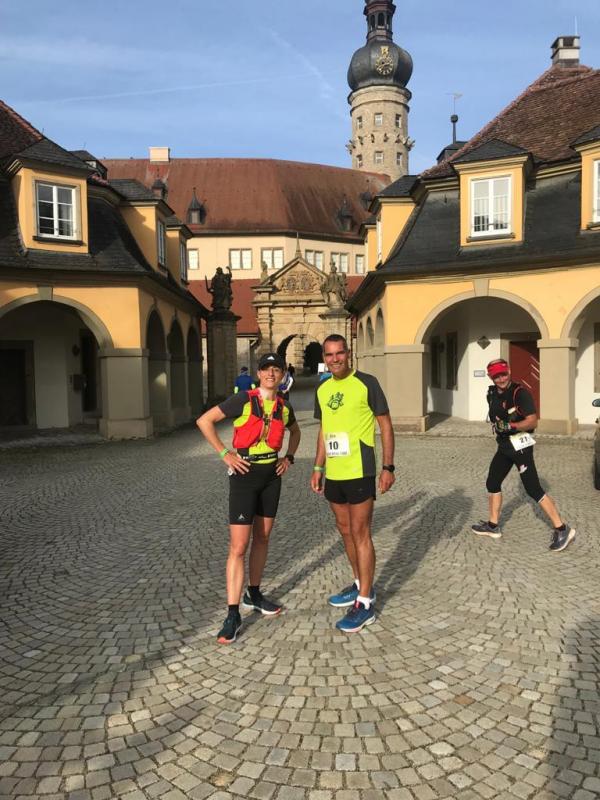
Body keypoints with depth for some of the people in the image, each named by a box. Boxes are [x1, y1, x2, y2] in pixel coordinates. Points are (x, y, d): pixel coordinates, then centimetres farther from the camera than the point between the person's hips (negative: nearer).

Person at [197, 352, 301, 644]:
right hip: (245, 475, -6)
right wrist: (224, 453, -14)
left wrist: (289, 457, 10)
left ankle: (253, 594, 33)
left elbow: (295, 432, 25)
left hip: (272, 475, 6)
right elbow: (204, 421, -12)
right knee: (238, 546, -7)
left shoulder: (284, 406, 4)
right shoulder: (243, 400, -12)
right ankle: (233, 614, -1)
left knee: (262, 538, 15)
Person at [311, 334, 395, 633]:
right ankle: (361, 584, 35)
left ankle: (365, 604, 8)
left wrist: (388, 467, -11)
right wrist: (318, 467, 16)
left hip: (359, 471, -7)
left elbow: (386, 425, -6)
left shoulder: (366, 383, -8)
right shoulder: (322, 390, 10)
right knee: (345, 530, 17)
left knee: (360, 533, -2)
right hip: (334, 473, 7)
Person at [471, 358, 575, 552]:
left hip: (520, 446, -8)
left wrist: (510, 426, -31)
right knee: (492, 484, 12)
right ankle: (493, 526, 26)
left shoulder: (520, 393, -17)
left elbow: (532, 421, -22)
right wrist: (496, 422, 3)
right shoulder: (492, 394, 7)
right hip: (504, 446, 8)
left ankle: (562, 529, 1)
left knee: (533, 490, -8)